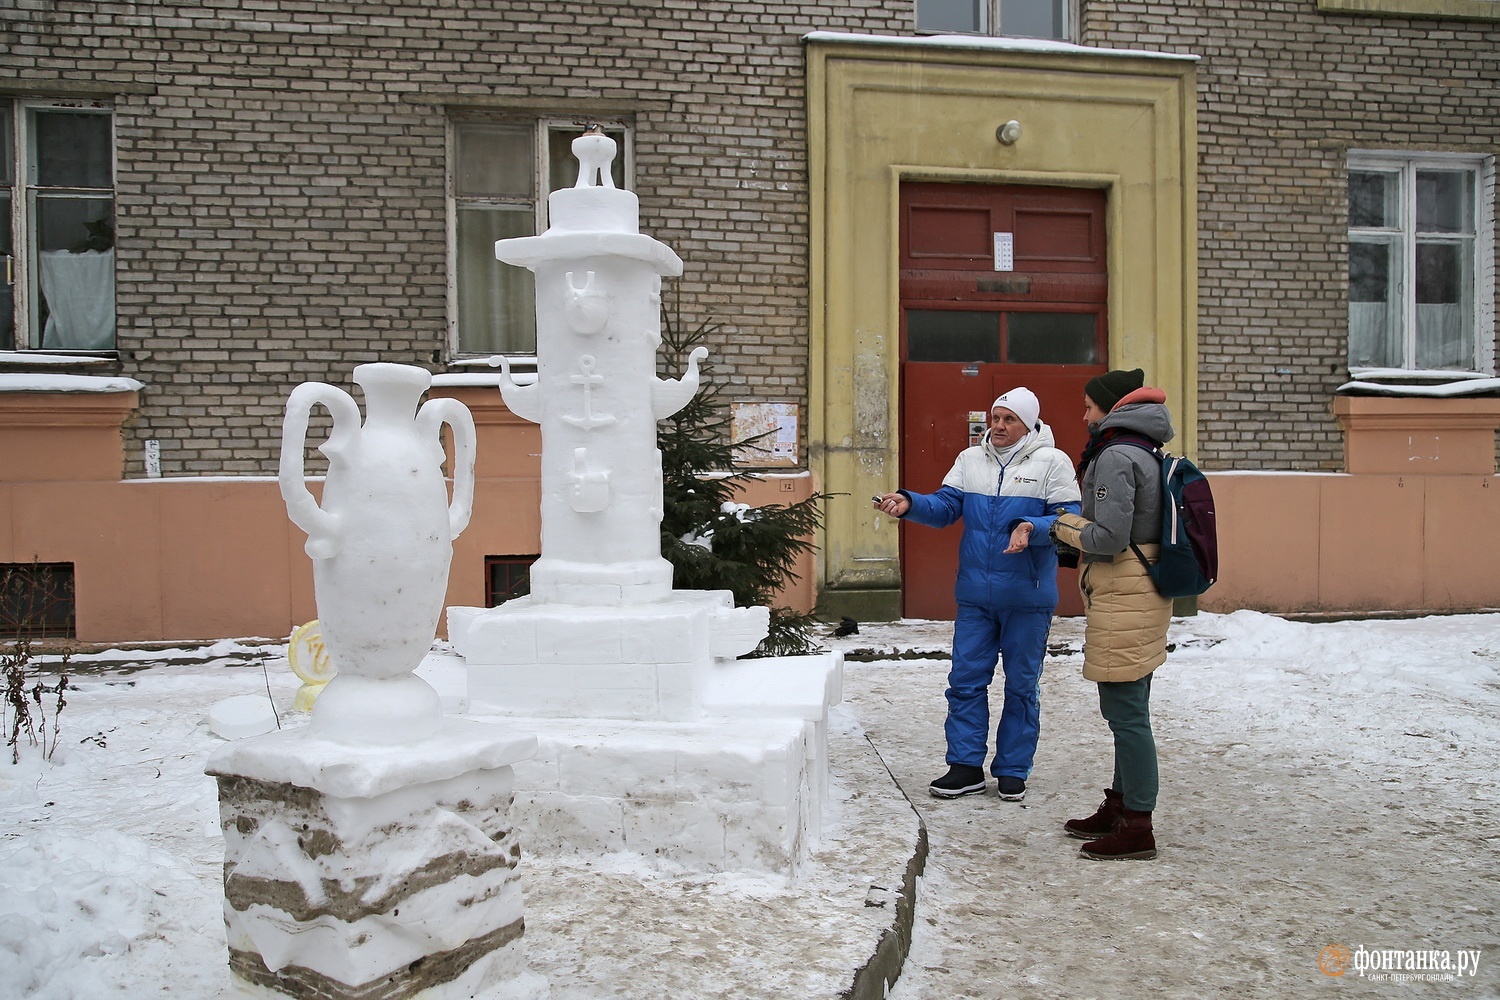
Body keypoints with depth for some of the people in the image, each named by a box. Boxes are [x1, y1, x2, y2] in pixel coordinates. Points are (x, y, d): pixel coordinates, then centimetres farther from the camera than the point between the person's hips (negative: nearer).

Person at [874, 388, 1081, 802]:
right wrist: (909, 503, -16)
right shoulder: (970, 459, 8)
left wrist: (1031, 527, -27)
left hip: (1028, 597, -3)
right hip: (974, 594, 4)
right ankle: (965, 766, 16)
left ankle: (1013, 770, 21)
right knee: (965, 680, 5)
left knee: (1021, 685, 8)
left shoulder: (1053, 462, -4)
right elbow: (945, 507, 2)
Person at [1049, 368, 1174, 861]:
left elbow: (1108, 538, -22)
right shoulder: (1143, 451, 16)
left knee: (1126, 712, -4)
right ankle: (1120, 806, 29)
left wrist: (1065, 526, -5)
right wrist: (1076, 528, 12)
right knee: (1127, 710, 17)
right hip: (1140, 595, 11)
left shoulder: (1115, 456, -16)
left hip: (1123, 598, -11)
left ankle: (1137, 827, 3)